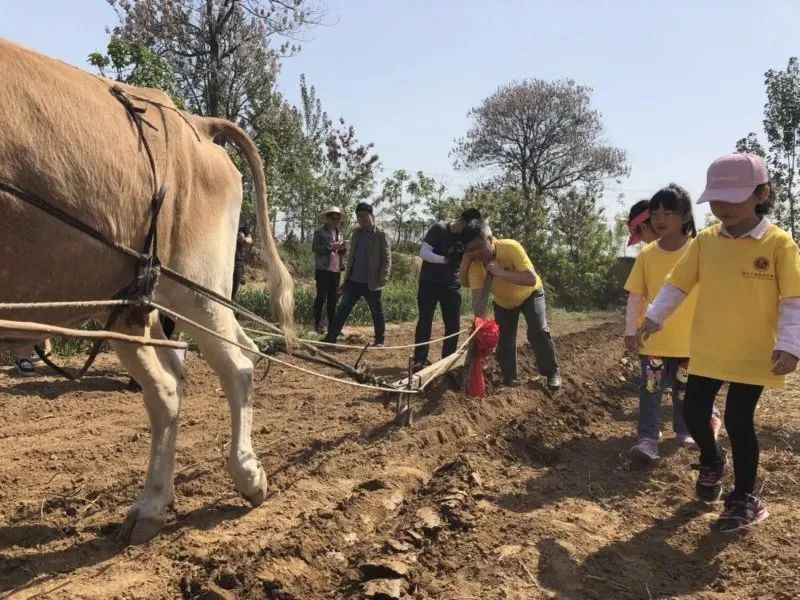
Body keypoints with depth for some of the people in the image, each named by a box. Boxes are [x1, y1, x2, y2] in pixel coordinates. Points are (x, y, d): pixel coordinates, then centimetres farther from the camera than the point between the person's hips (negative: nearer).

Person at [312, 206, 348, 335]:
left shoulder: (340, 234, 16)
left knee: (333, 298, 8)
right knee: (321, 296, -5)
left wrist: (343, 248, -3)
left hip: (336, 270, 6)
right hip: (323, 269, -6)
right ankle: (318, 323, 2)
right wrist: (330, 247, -21)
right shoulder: (320, 232, -1)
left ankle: (332, 324, 13)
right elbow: (314, 247, -11)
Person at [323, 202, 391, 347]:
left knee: (377, 312, 7)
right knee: (343, 309, 3)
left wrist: (383, 279, -18)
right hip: (353, 281, 5)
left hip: (371, 283, -5)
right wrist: (347, 276, 13)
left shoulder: (380, 235, -6)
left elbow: (386, 258, -9)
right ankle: (331, 336, 6)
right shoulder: (356, 233, 12)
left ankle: (380, 340, 19)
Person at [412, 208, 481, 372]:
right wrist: (446, 259, -32)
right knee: (425, 321, -4)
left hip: (452, 285, 4)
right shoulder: (439, 229, -12)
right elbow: (423, 252, -19)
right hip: (429, 283, -4)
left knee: (454, 324, 2)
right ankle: (419, 361, 0)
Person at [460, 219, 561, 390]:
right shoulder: (474, 262, -27)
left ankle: (552, 372, -1)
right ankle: (509, 378, 17)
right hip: (503, 302, 4)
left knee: (539, 332, -17)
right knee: (504, 339, 1)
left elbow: (532, 279, -44)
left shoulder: (511, 247, -38)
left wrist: (501, 273, -52)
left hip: (530, 294, -4)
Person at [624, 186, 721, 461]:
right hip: (653, 338, 1)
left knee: (684, 389, 16)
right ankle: (647, 439, 3)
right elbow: (635, 295, 1)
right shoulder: (646, 254, -5)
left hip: (689, 338, 0)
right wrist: (630, 329, 0)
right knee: (650, 388, -2)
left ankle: (684, 431, 36)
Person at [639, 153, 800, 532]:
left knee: (738, 421, -1)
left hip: (753, 354, -4)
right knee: (694, 414, 8)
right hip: (707, 352, 4)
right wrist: (655, 317, 2)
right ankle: (713, 462, 41)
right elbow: (678, 283, 8)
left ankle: (745, 499, 18)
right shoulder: (705, 241, 1)